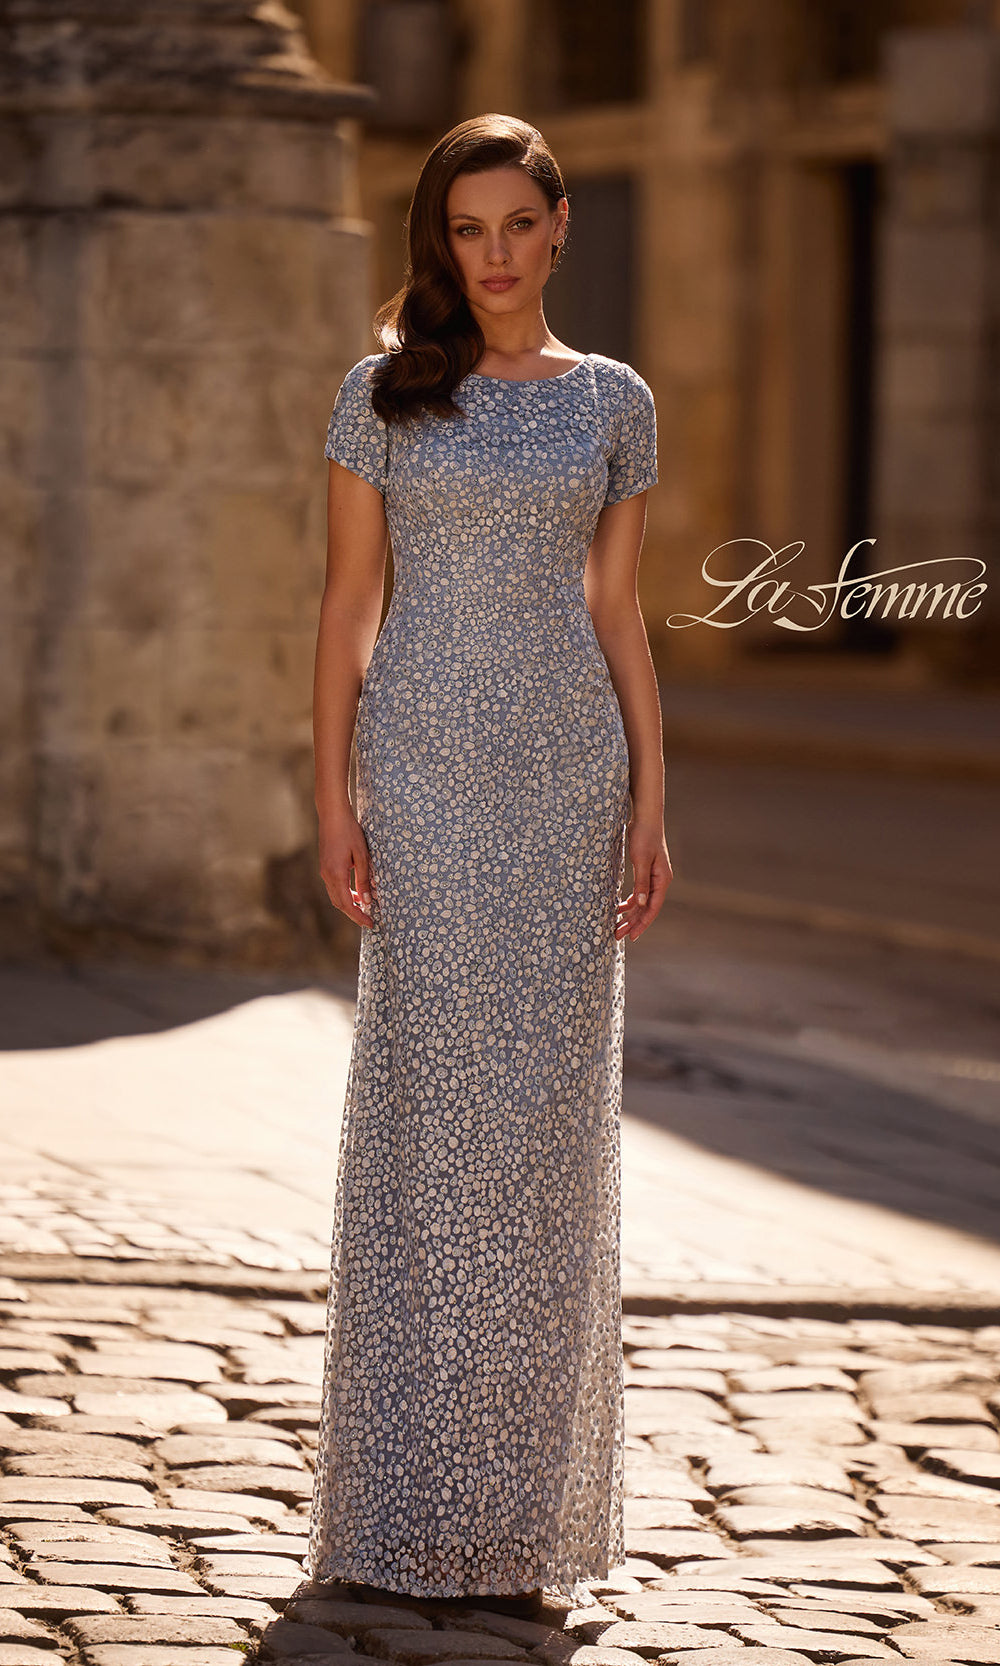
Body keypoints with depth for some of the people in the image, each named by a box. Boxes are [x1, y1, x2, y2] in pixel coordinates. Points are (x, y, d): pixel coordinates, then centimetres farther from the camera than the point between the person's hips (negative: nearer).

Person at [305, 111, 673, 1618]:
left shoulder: (613, 402, 9)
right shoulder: (383, 393, 3)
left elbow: (620, 615, 10)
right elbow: (348, 606, 3)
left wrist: (651, 809, 3)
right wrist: (333, 802, -5)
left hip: (568, 770, 2)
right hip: (424, 765, -2)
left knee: (549, 1104, 2)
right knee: (428, 1097, -4)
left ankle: (526, 1502, 9)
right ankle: (406, 1506, 1)